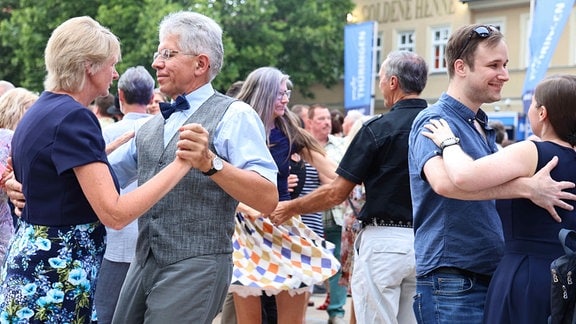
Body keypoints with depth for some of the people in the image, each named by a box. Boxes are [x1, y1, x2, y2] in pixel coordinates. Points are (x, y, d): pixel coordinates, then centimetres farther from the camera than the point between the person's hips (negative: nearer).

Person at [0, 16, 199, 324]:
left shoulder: (40, 111, 10)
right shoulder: (73, 117, -19)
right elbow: (114, 212, -24)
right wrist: (181, 163, -22)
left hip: (32, 266, 10)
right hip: (54, 278, -10)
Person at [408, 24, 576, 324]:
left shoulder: (483, 128, 16)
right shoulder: (434, 121, -13)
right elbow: (444, 181, -33)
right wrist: (528, 187, -31)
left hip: (492, 276, 9)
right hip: (453, 284, -9)